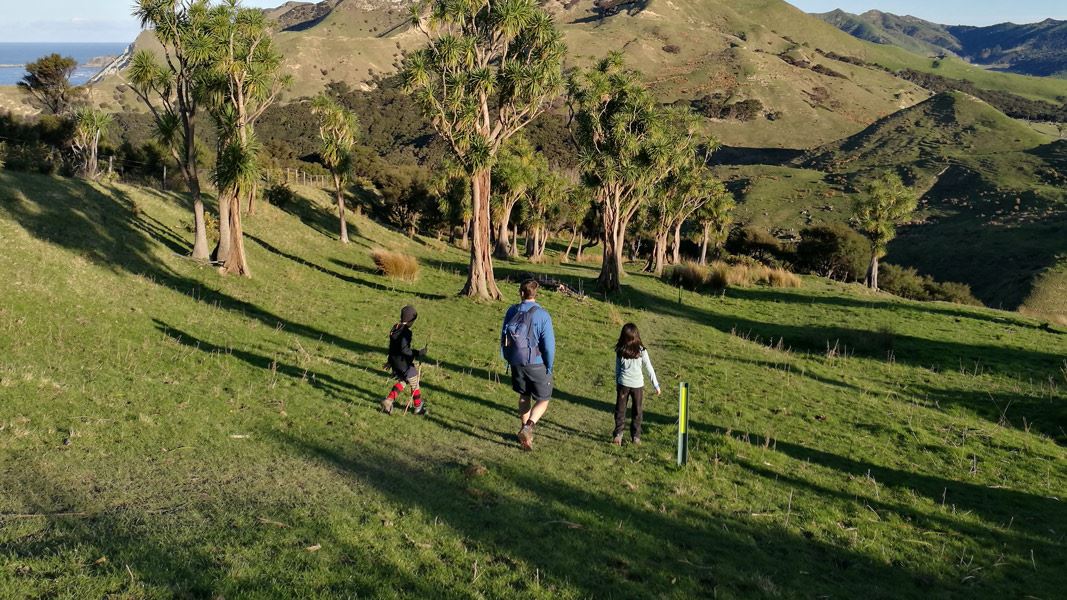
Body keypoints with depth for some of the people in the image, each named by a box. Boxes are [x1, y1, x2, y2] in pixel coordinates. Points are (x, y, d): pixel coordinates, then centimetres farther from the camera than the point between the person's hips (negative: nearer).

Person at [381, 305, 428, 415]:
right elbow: (404, 349, -29)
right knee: (414, 384, 11)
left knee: (402, 381, 26)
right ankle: (419, 407, 24)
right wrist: (417, 354, -23)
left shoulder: (395, 328, 5)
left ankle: (388, 401, 12)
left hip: (395, 362, 8)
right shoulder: (406, 332, -23)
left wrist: (390, 360, 26)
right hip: (404, 364, -8)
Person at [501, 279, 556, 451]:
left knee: (524, 396, 22)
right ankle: (528, 427, -13)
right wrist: (549, 367, -3)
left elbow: (503, 338, 6)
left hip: (516, 363, 4)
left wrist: (508, 359, 19)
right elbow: (549, 344, -16)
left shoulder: (512, 312, -3)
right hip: (536, 364, -4)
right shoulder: (542, 315, -17)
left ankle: (525, 432, 28)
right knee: (543, 400, 9)